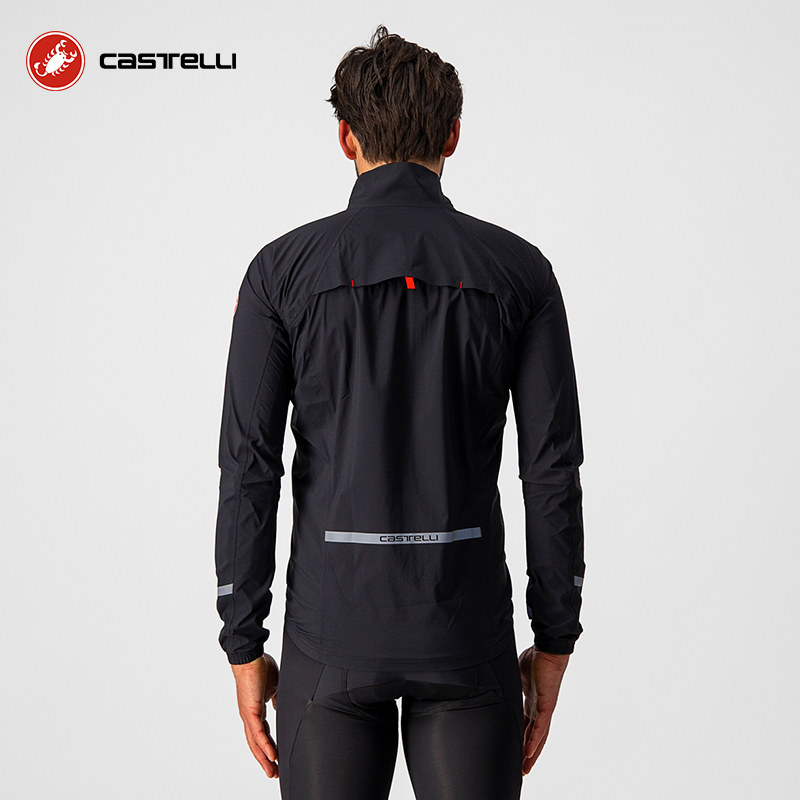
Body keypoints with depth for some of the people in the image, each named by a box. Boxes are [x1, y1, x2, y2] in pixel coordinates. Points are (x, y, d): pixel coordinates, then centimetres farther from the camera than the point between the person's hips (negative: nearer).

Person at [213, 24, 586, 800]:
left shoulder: (283, 268, -3)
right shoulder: (517, 269, -1)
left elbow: (248, 470, -6)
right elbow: (553, 471, -3)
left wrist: (244, 648, 3)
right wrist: (554, 644, 7)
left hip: (333, 628, 0)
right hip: (467, 632, 1)